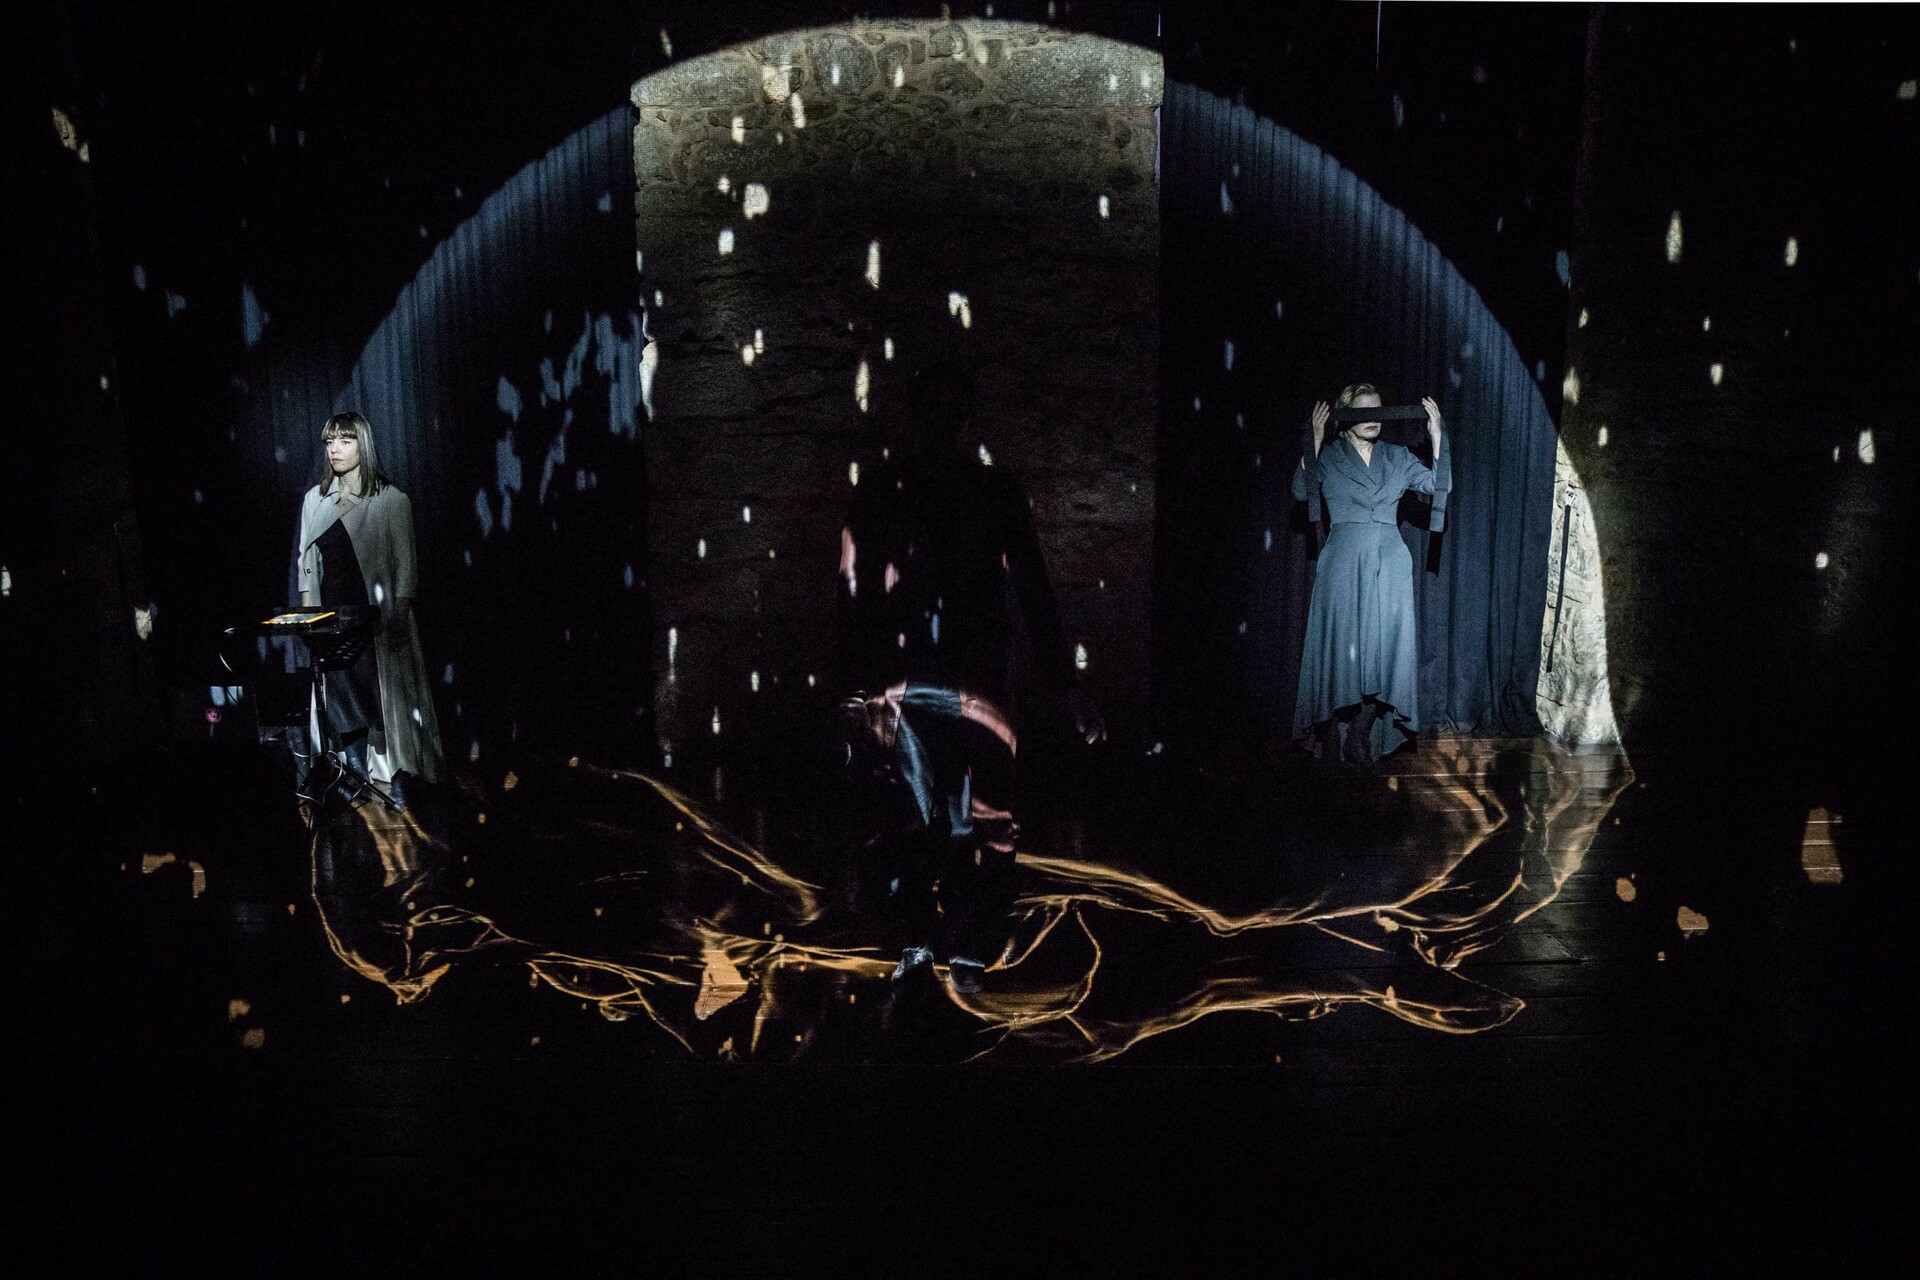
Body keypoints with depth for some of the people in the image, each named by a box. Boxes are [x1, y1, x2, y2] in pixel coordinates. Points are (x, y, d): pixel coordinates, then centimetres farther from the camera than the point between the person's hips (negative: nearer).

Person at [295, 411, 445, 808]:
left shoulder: (391, 500, -1)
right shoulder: (315, 500, 10)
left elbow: (405, 563, -3)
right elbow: (306, 559, 12)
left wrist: (398, 613, -10)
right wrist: (307, 611, 5)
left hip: (376, 614, -3)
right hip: (331, 612, 3)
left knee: (384, 698, -1)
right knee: (342, 699, 0)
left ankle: (393, 780, 8)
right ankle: (358, 778, 11)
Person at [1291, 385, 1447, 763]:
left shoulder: (1398, 457, 12)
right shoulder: (1328, 455, 3)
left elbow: (1438, 486, 2)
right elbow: (1302, 490, -14)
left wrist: (1436, 436, -5)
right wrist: (1316, 440, -19)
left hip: (1390, 565, 3)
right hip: (1343, 565, -3)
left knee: (1384, 645, 0)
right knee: (1342, 645, -3)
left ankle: (1370, 738, 9)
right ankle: (1337, 737, 4)